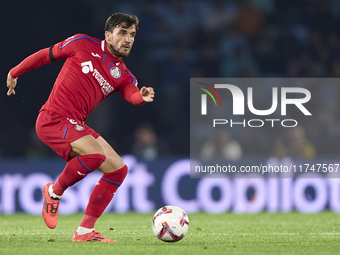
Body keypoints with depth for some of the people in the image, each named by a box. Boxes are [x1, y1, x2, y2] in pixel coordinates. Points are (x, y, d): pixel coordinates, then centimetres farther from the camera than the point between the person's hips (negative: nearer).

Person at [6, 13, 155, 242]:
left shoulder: (123, 75, 9)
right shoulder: (83, 45, -2)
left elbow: (132, 95, -12)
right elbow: (46, 55, 10)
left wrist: (142, 97, -36)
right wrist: (15, 73, 17)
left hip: (75, 125, 7)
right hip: (53, 120, -7)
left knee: (118, 169, -3)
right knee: (96, 153, -29)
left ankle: (85, 231, 3)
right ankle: (54, 192, -4)